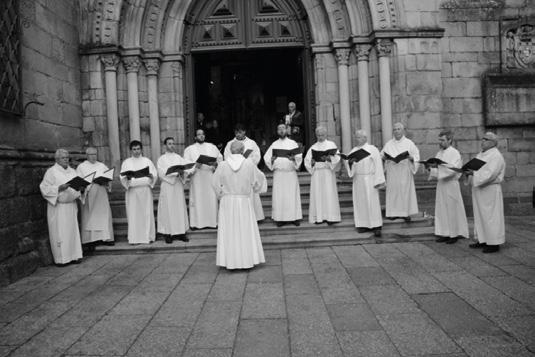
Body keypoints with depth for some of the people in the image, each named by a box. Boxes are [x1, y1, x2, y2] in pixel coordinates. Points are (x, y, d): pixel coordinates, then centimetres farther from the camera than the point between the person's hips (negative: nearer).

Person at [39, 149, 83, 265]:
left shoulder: (72, 171, 14)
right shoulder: (51, 172, -4)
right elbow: (45, 188, -9)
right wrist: (59, 188, -22)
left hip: (71, 205, 5)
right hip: (57, 206, -5)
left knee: (73, 230, 7)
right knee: (59, 232, -3)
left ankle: (74, 255, 13)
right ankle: (60, 258, 5)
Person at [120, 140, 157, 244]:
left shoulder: (147, 161, 11)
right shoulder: (126, 163, 10)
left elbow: (155, 174, 4)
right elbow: (122, 178, 3)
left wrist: (151, 176, -17)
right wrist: (127, 178, -18)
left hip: (145, 190, 0)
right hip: (132, 191, 0)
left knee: (147, 213, -1)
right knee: (133, 214, -2)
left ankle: (148, 236, 5)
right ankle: (135, 238, 3)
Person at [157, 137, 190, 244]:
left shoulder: (178, 157, 14)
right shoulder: (162, 159, 4)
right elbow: (162, 173, -10)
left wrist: (182, 172, -21)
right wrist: (176, 173, -21)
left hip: (178, 186, 3)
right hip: (167, 186, -3)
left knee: (180, 208, 3)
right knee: (168, 209, -2)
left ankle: (180, 232, 8)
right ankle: (168, 233, 2)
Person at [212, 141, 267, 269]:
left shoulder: (222, 165, -7)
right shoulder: (249, 164, -8)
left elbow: (215, 182, 1)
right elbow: (260, 178, 5)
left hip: (227, 202, 0)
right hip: (244, 202, 0)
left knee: (229, 232, 9)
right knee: (245, 231, 11)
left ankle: (230, 261, 12)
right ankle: (246, 260, 16)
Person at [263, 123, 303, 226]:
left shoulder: (293, 143, 10)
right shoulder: (274, 144, 13)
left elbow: (299, 156, -2)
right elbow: (266, 157, 4)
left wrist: (293, 158, -23)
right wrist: (272, 159, -17)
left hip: (291, 172, -1)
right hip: (278, 173, 1)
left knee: (292, 195, -2)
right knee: (279, 196, -3)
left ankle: (295, 217, 4)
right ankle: (280, 218, 1)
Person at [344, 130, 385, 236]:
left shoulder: (372, 149, -3)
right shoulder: (353, 150, 11)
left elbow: (378, 166, -7)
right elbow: (347, 163, 4)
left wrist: (378, 181, -13)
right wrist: (350, 162, -20)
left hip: (369, 179, -5)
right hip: (358, 179, 5)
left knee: (372, 202, -6)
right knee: (360, 202, 3)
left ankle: (376, 226, -5)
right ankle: (363, 224, 10)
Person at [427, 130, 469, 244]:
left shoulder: (455, 153, -8)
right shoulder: (439, 153, 13)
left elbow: (453, 168, -20)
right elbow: (436, 170, 15)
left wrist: (438, 165, -27)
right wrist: (430, 166, -5)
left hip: (451, 184, -7)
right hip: (440, 184, 7)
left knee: (452, 209, 0)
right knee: (441, 209, 7)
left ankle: (454, 234, 10)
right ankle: (445, 233, 15)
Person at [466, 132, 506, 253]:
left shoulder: (496, 156, -13)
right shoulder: (481, 154, 16)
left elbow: (489, 174, -23)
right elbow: (476, 169, 19)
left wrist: (474, 173, -24)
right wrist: (469, 171, -1)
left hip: (489, 190, -9)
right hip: (478, 189, 9)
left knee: (490, 216, -4)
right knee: (480, 216, 12)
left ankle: (494, 243, 4)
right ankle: (483, 240, 20)